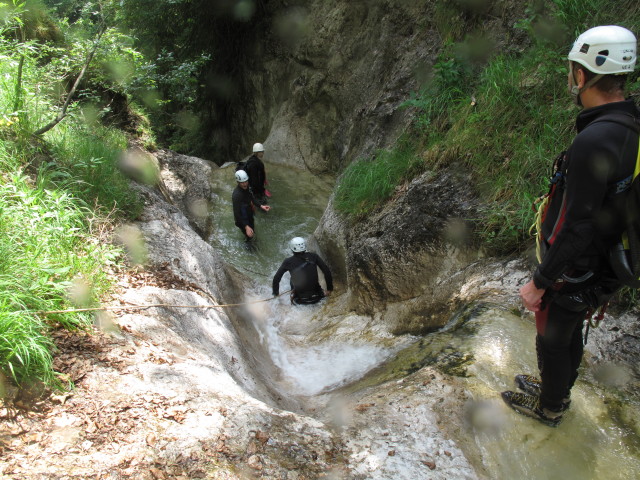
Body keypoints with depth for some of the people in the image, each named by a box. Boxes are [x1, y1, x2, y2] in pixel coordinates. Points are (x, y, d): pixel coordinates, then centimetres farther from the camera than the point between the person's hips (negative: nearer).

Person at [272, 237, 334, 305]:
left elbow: (276, 278, -2)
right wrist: (329, 289, 4)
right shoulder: (313, 256, -7)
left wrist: (275, 293, 15)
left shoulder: (288, 261, -9)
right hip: (316, 295, 1)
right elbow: (327, 271, -7)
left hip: (300, 298, -1)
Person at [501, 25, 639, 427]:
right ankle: (558, 389, 51)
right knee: (571, 333, 27)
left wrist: (539, 282, -19)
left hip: (572, 272, -8)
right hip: (605, 266, 8)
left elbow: (577, 228, -31)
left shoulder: (594, 142, -32)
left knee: (552, 341, 15)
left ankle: (549, 408, 39)